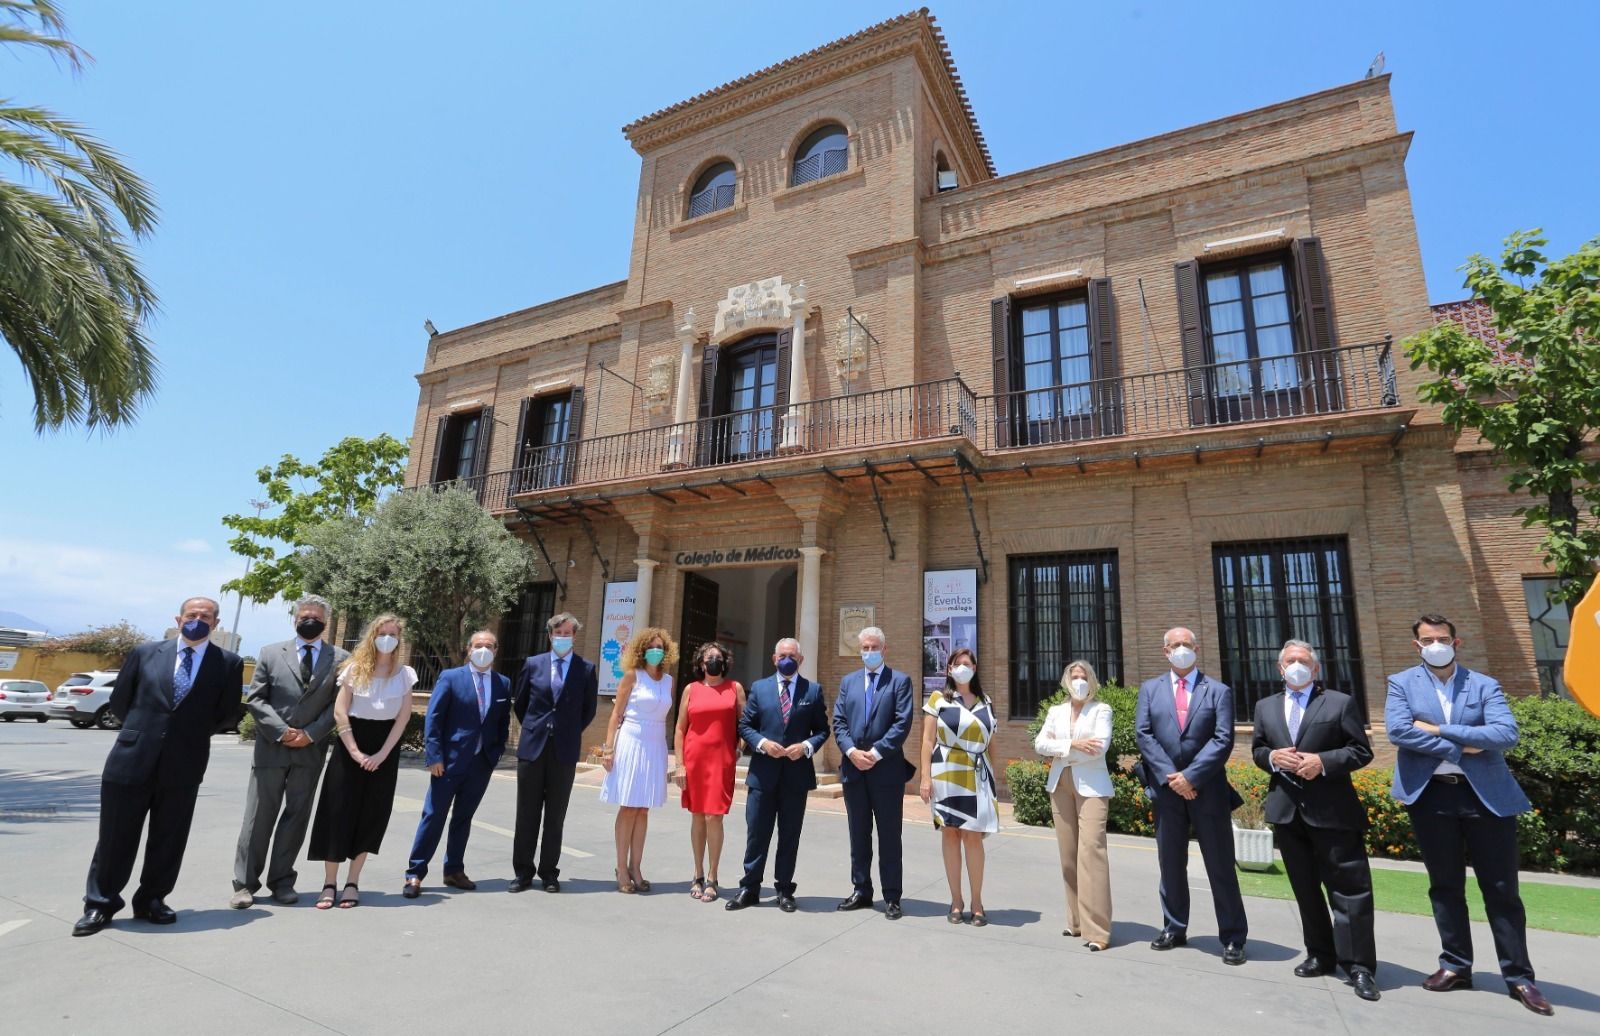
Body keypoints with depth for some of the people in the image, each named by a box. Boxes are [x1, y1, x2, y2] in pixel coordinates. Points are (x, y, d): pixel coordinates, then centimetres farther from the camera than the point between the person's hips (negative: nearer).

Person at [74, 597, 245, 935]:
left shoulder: (228, 663, 0)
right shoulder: (145, 653, 5)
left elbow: (225, 713, 7)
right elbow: (118, 701, 12)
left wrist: (191, 734, 8)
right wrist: (143, 729, 12)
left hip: (183, 765, 0)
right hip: (132, 758, 1)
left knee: (168, 840, 10)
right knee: (115, 837, 9)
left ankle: (151, 900, 26)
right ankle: (99, 904, 25)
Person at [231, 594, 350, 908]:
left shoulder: (340, 658, 4)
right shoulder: (271, 653, 6)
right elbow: (256, 698, 1)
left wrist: (311, 734, -10)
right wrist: (281, 731, -10)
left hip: (311, 750, 0)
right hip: (271, 747, 0)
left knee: (296, 816, 8)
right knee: (259, 815, 4)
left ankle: (282, 881, 20)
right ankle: (245, 883, 15)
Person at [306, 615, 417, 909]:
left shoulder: (404, 674, 2)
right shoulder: (355, 668, -1)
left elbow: (403, 717, -1)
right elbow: (339, 712, -5)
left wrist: (382, 753, -10)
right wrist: (354, 751, -13)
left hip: (385, 749, 1)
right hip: (350, 746, -1)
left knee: (371, 816, 4)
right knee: (338, 813, -1)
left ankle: (352, 883, 15)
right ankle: (329, 884, 9)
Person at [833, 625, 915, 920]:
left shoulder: (900, 680, -1)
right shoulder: (848, 681, 11)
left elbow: (902, 723, -9)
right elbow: (838, 721, 6)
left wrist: (876, 753, -15)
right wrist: (851, 751, -10)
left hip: (887, 769, -4)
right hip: (853, 768, 4)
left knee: (889, 837, 4)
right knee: (858, 835, 13)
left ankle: (891, 898, 14)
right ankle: (861, 892, 25)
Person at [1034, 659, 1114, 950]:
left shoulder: (1101, 709, 2)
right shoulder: (1056, 711, 12)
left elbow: (1100, 746, -13)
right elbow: (1040, 744, 0)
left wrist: (1059, 747, -6)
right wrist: (1073, 744, -13)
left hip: (1091, 786, -4)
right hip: (1060, 785, 4)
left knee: (1090, 850, -13)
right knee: (1068, 855, 7)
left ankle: (1097, 929, -9)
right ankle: (1077, 920, 18)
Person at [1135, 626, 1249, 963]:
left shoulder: (1218, 691, 1)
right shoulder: (1150, 689, 6)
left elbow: (1223, 740, -8)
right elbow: (1143, 734, -2)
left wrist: (1190, 776, -15)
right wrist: (1169, 777, -12)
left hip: (1207, 790, -2)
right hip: (1166, 789, 2)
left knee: (1220, 866, 6)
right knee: (1170, 864, 12)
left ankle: (1232, 938, 18)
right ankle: (1174, 929, 25)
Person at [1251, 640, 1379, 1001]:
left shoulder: (1341, 702, 0)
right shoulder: (1265, 706, 12)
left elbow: (1361, 751, -4)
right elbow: (1256, 750, 14)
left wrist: (1323, 761, -18)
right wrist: (1273, 757, -8)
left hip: (1332, 809, -4)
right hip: (1287, 809, 4)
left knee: (1349, 889, -2)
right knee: (1305, 889, 13)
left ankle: (1359, 967, 8)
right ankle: (1320, 955, 26)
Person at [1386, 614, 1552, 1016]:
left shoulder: (1485, 685, 4)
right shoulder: (1402, 683, 3)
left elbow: (1506, 734, -11)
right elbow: (1397, 730, -11)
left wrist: (1439, 730, -13)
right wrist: (1459, 748, -12)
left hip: (1486, 794, 0)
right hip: (1431, 795, 0)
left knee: (1501, 888, 7)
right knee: (1445, 886, 10)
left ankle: (1518, 976, 20)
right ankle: (1456, 965, 22)